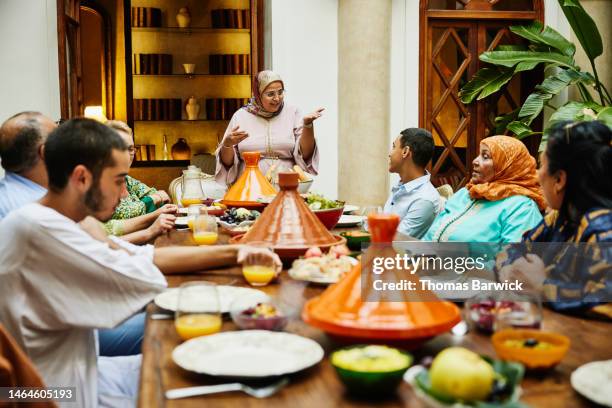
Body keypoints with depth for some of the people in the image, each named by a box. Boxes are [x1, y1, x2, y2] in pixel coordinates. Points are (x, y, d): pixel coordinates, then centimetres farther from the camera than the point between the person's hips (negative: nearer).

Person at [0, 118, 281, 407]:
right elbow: (151, 281, -23)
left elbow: (149, 258, 7)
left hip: (80, 371, 8)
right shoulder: (37, 226, -27)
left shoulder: (58, 223, 3)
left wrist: (232, 253, -1)